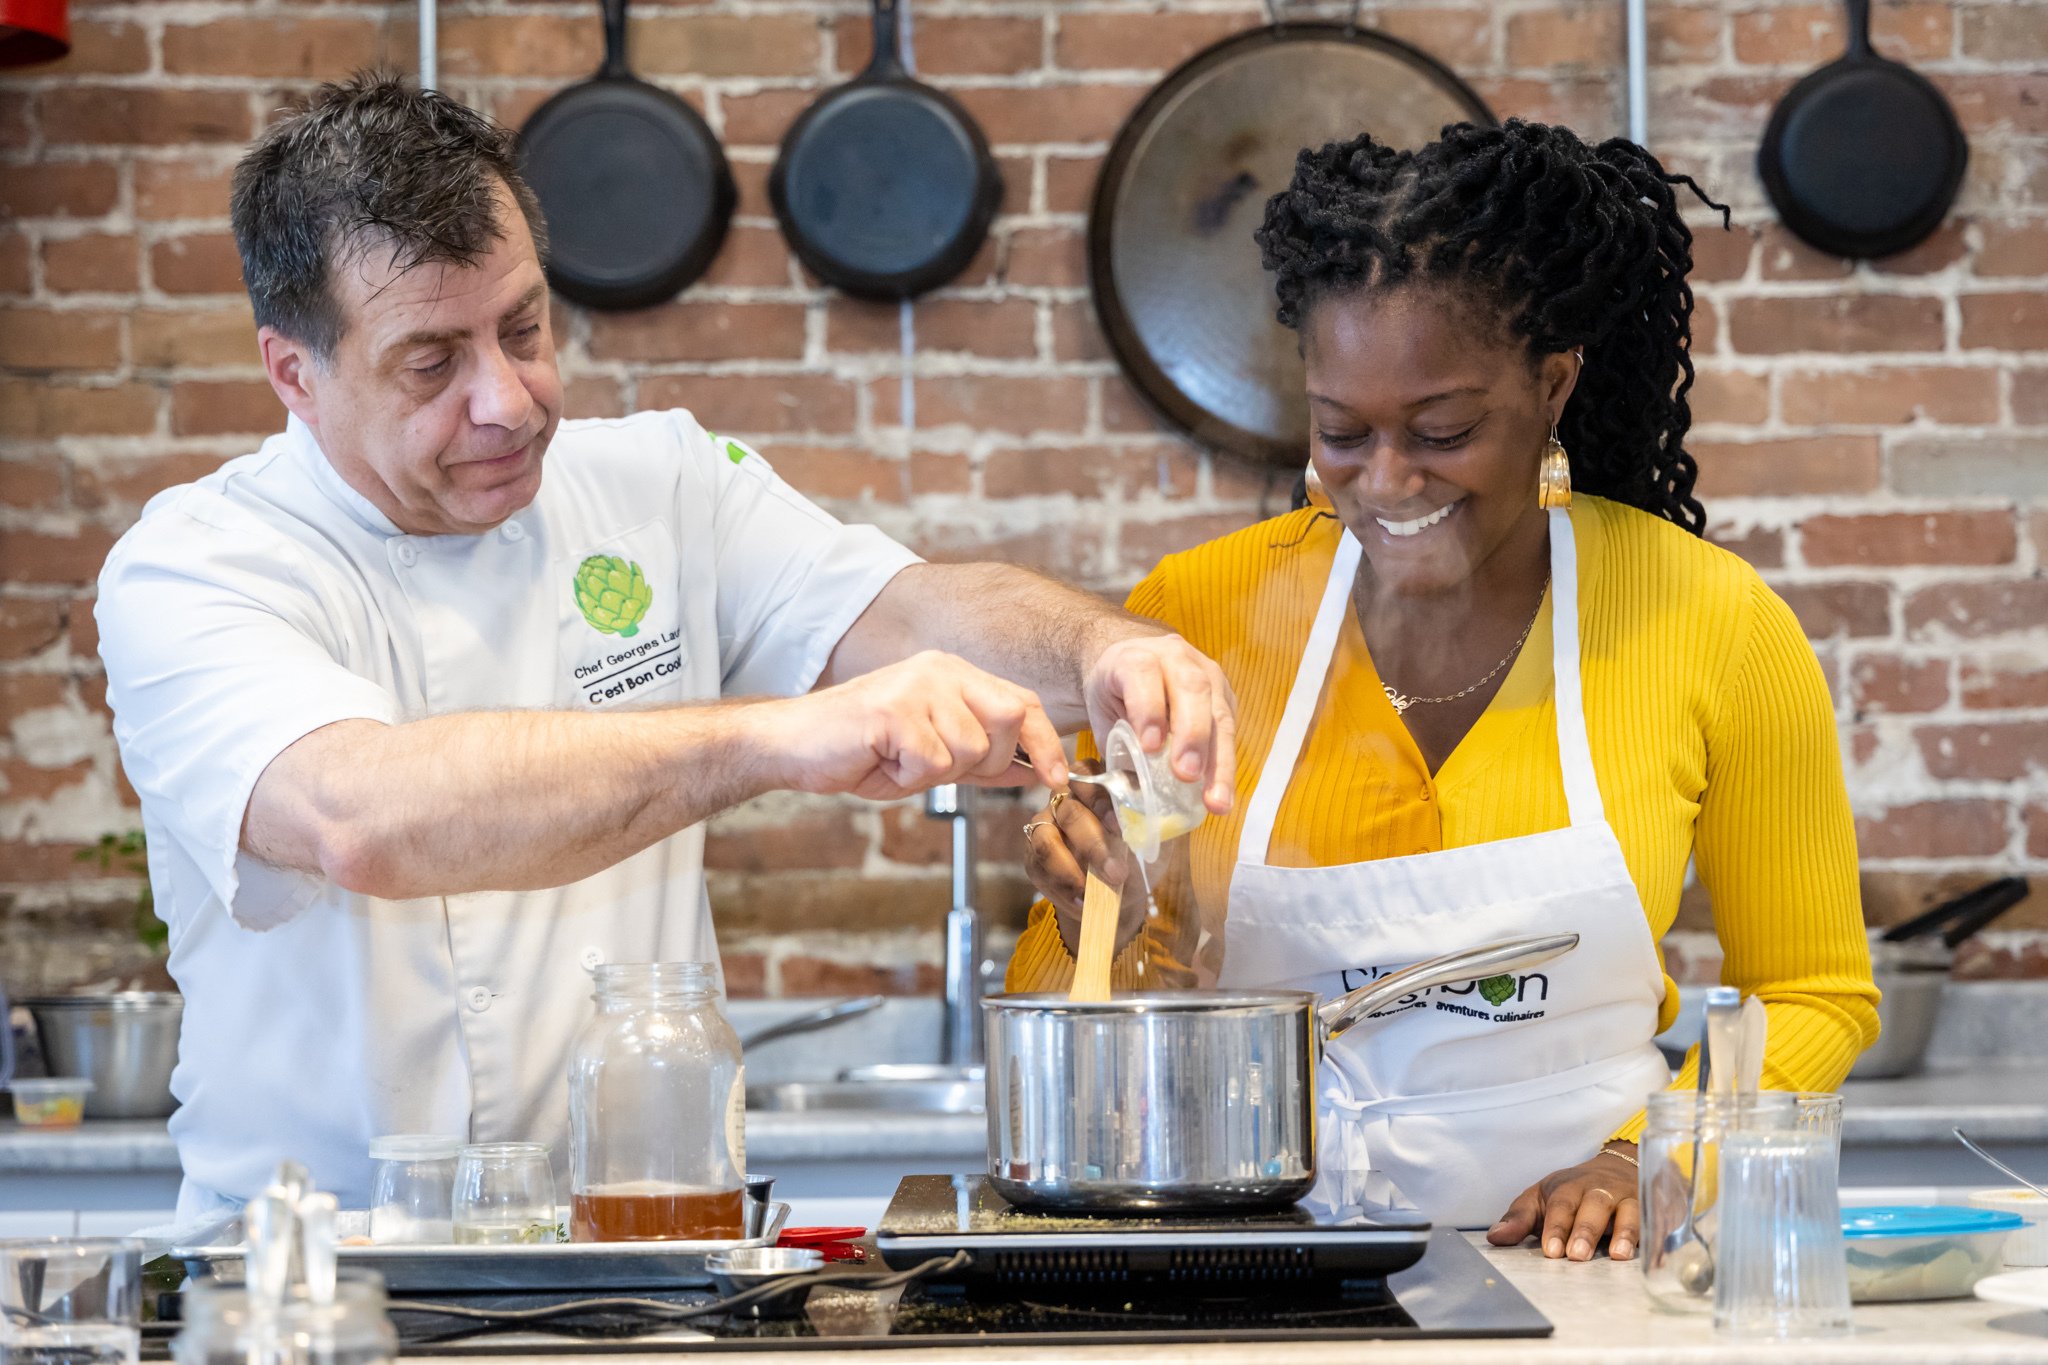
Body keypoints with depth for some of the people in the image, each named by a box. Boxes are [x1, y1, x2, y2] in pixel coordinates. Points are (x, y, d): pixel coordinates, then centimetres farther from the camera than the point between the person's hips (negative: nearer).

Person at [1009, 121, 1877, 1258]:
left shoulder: (1711, 626, -3)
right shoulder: (1192, 617, 0)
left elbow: (1811, 996, 9)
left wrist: (1651, 1155, -8)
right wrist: (1101, 935, -13)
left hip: (1572, 1264, -4)